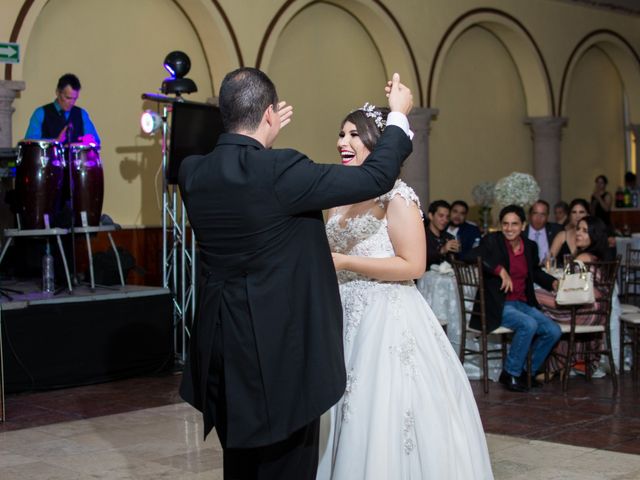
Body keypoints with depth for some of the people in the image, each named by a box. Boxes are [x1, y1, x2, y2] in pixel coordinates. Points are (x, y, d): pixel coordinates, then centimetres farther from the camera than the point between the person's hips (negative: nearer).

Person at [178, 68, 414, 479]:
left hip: (221, 353, 7)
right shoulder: (278, 170, -19)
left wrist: (262, 136, 28)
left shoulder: (192, 172, 0)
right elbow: (376, 178, -13)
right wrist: (399, 115, 2)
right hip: (280, 352, -7)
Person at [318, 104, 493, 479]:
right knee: (352, 417, 8)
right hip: (348, 319, 7)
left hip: (389, 321, -7)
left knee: (386, 419, -5)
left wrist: (344, 262, -17)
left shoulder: (397, 197, -9)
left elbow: (413, 265, -18)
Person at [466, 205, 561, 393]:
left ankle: (527, 372, 9)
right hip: (498, 306, -6)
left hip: (523, 304, 6)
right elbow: (472, 257, -25)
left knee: (553, 331, -10)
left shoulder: (530, 246, 10)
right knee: (529, 324, -30)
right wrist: (501, 270, -28)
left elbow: (536, 272, 28)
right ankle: (511, 374, -12)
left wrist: (553, 283, 9)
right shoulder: (492, 241, -6)